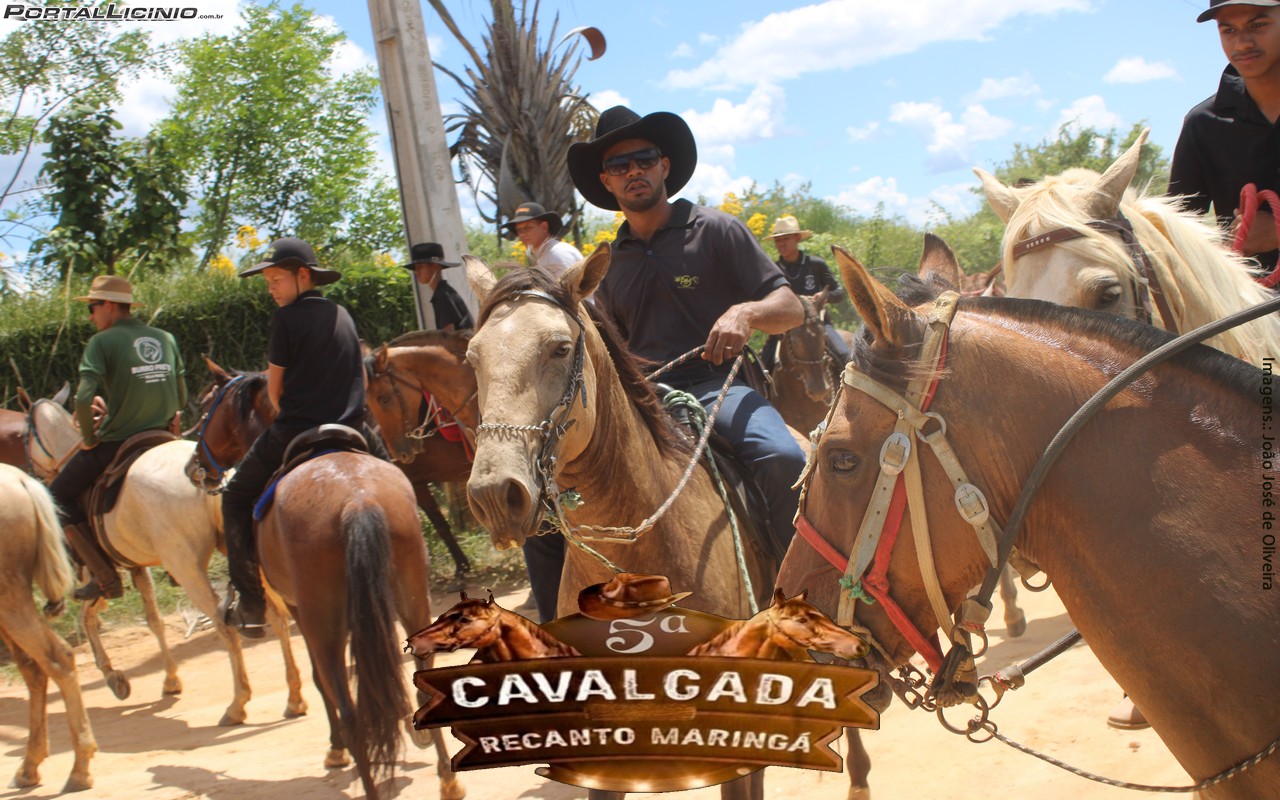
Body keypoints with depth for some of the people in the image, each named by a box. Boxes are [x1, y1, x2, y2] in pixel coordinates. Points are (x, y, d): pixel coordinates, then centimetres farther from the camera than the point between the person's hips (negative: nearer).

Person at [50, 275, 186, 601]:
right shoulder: (166, 339, 8)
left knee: (58, 497, 9)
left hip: (116, 442, -6)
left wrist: (89, 438, -6)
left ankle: (106, 577, -1)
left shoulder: (103, 342, -10)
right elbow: (181, 399, 12)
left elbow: (84, 399, -20)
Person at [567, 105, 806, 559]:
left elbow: (791, 309, 1)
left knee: (781, 458, -34)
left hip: (715, 386, -4)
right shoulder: (609, 264, 17)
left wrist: (745, 313, -22)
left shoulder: (714, 230, 4)